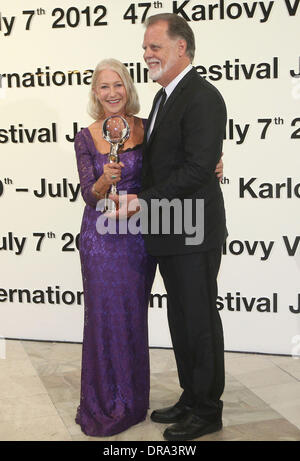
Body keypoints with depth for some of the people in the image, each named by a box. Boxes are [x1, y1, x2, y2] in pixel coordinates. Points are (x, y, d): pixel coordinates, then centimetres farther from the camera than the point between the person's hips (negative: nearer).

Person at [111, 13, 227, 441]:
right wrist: (136, 196, 5)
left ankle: (207, 410, 20)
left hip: (194, 235, -9)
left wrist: (145, 201, -21)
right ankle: (190, 399, 33)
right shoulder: (164, 97, 16)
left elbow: (198, 168, -23)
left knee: (200, 321, 3)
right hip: (169, 233, 10)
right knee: (180, 320, 17)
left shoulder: (202, 97, -16)